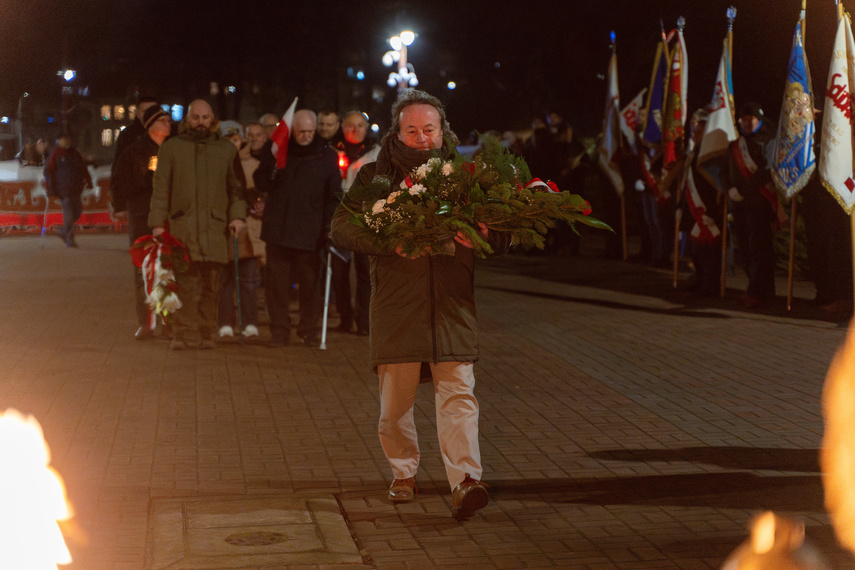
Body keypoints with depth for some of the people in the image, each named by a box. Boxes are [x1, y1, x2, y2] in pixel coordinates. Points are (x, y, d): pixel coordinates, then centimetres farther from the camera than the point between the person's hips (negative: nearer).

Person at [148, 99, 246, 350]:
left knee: (210, 284, 0)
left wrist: (237, 215, -1)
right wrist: (157, 222, 0)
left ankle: (205, 333, 7)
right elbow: (161, 188, 8)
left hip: (216, 226, 1)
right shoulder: (170, 148, 10)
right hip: (181, 225, -1)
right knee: (184, 283, -7)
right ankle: (185, 333, -3)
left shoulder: (226, 149, 14)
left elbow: (236, 186, 14)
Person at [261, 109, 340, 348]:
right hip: (278, 229, 1)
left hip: (309, 231, -1)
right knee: (277, 281, 2)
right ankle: (279, 330, 9)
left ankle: (309, 330, 15)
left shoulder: (326, 156, 4)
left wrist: (330, 226, -4)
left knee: (309, 283, 4)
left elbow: (334, 196, 4)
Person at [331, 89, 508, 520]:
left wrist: (485, 237, -15)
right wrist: (389, 242, -17)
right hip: (395, 305, 0)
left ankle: (465, 481, -15)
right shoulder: (375, 176, 7)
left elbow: (502, 236, 10)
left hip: (452, 303, 0)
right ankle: (404, 473, 26)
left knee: (458, 393, -9)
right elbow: (341, 228, -1)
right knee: (395, 398, 7)